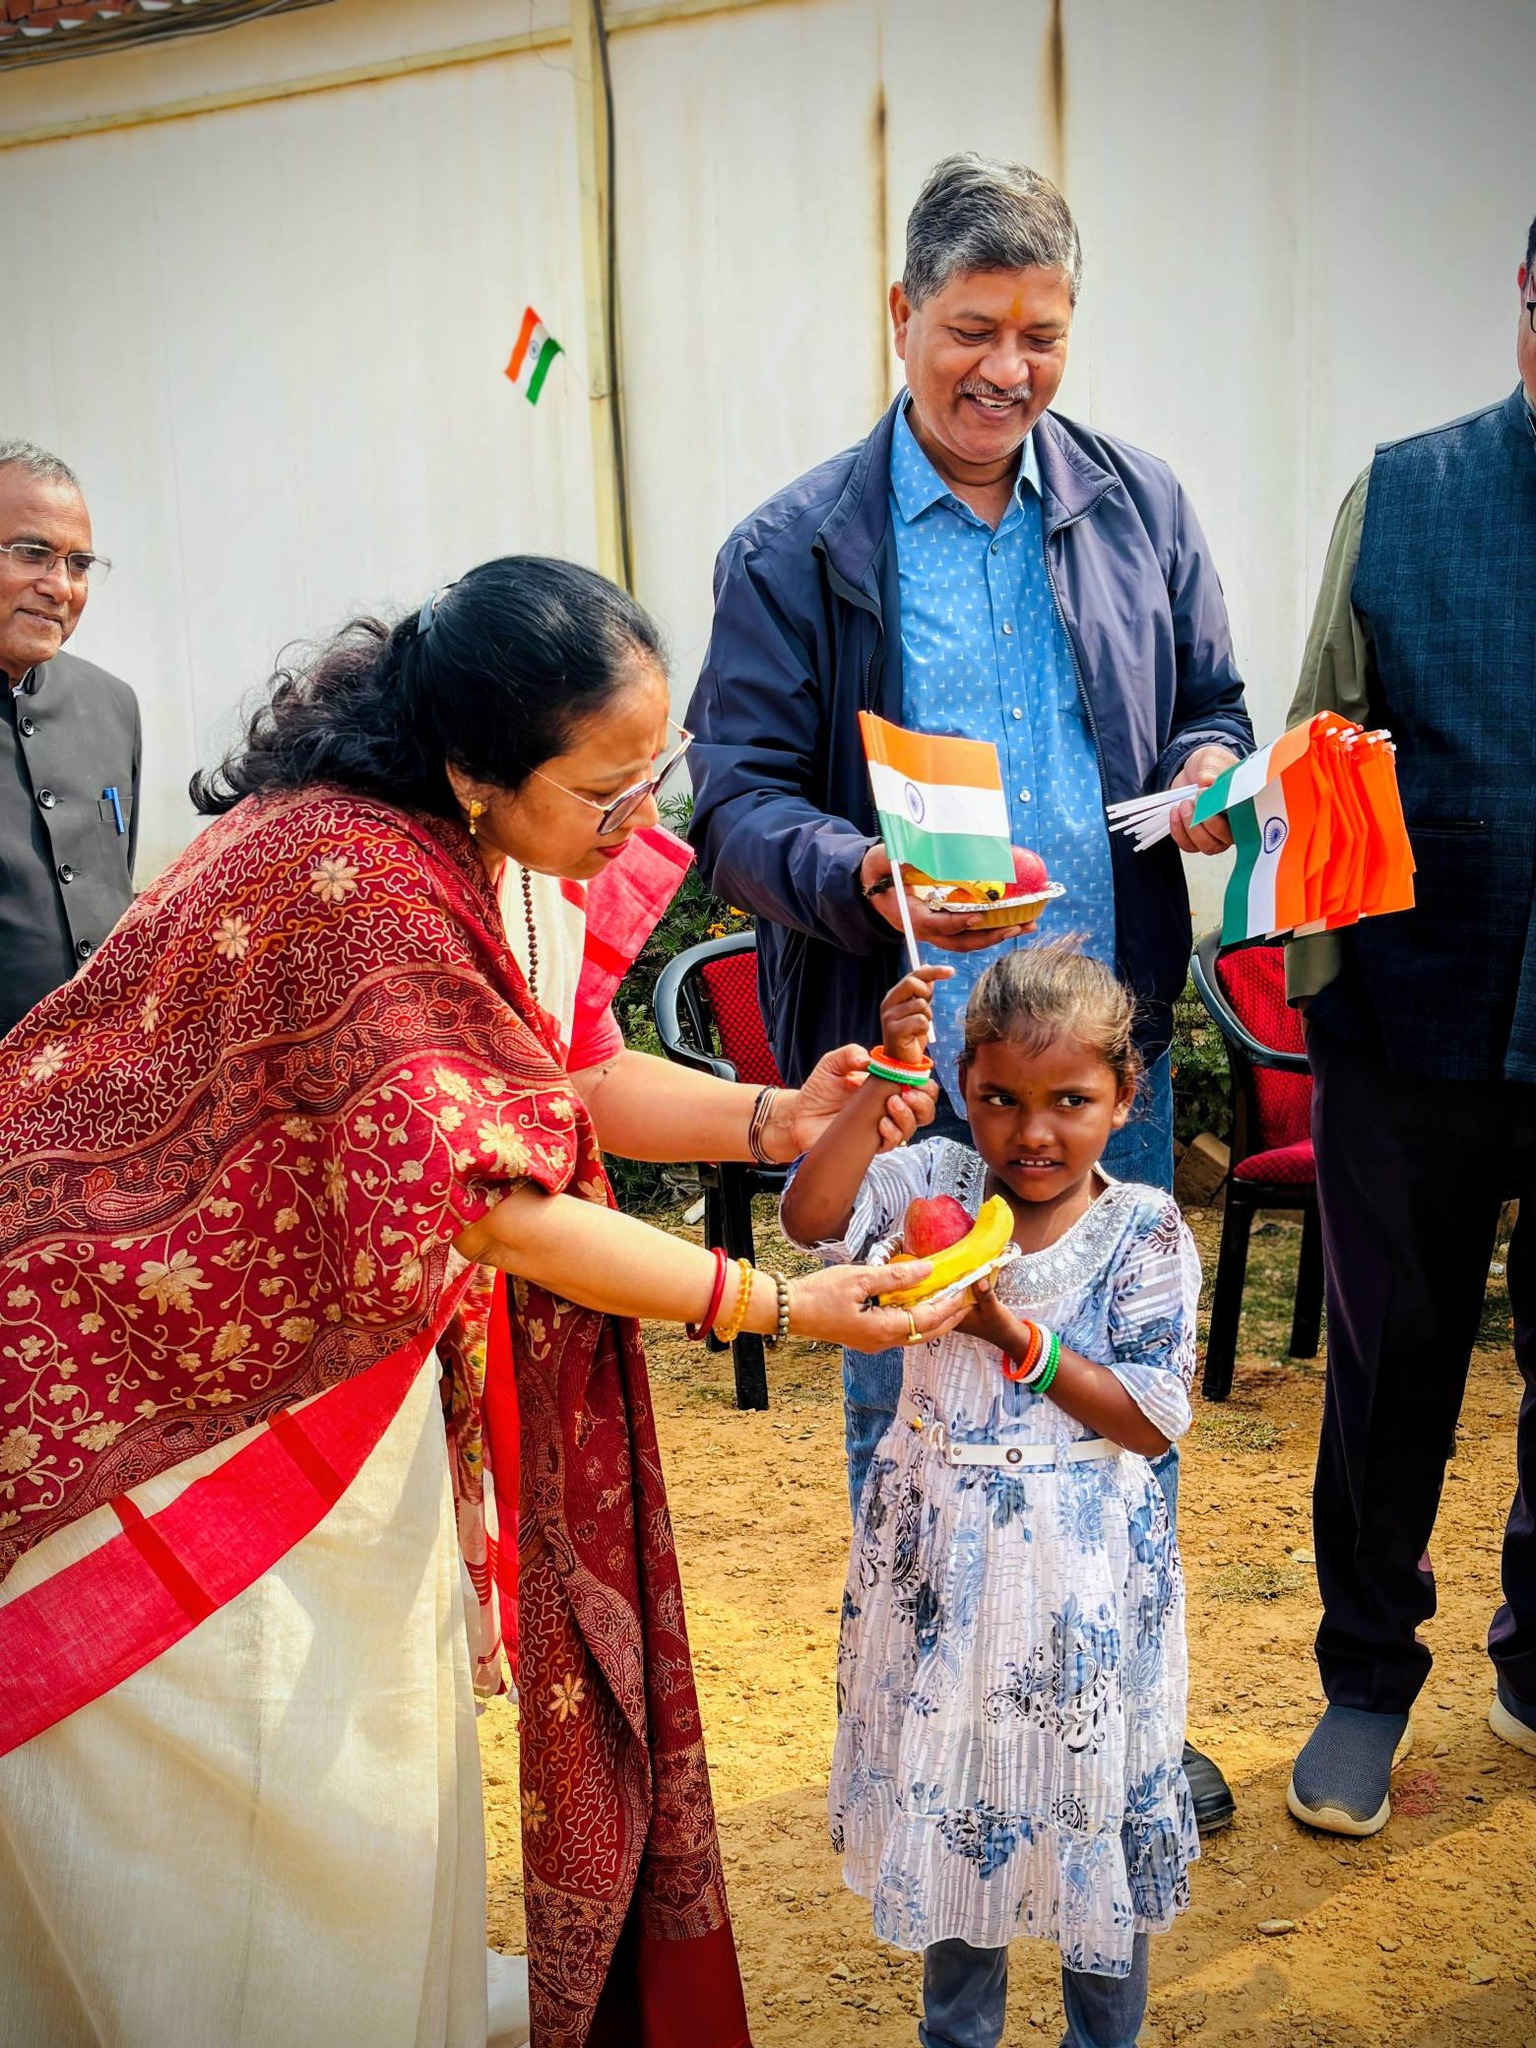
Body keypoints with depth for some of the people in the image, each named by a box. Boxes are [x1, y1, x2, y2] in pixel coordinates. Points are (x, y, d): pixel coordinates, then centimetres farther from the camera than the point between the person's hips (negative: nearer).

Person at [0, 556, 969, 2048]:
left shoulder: (507, 856, -4)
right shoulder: (361, 879, -33)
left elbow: (572, 1074, 4)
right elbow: (491, 1201, -32)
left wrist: (771, 1118, -12)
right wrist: (783, 1306, -27)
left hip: (344, 1347, 9)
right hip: (141, 1360, -9)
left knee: (387, 1732, 21)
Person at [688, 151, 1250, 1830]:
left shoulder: (1139, 508, 8)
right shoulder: (796, 550, -3)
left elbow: (1210, 710, 17)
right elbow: (738, 805, -7)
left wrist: (1210, 775, -7)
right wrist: (871, 878, -27)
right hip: (900, 1058, -3)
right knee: (902, 1400, 10)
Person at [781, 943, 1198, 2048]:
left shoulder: (1146, 1231, -10)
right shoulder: (937, 1185, -6)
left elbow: (1153, 1421, -12)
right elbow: (812, 1215, -23)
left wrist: (1018, 1338, -21)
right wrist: (882, 1079, -27)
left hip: (1083, 1573, -2)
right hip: (940, 1556, 2)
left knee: (1090, 1800, 13)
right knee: (951, 1792, 18)